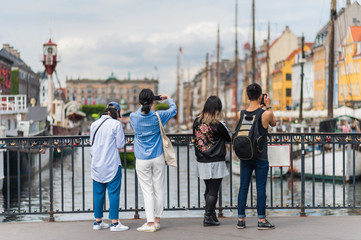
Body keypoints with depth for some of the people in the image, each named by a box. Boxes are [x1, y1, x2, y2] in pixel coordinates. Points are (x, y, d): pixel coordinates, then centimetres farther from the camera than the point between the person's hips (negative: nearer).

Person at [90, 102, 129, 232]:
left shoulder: (94, 124, 7)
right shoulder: (116, 124, -9)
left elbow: (92, 143, 14)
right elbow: (120, 145, -8)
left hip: (97, 165, 5)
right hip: (112, 164, -5)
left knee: (98, 193, 11)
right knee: (114, 193, 0)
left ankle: (98, 222, 18)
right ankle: (114, 223, 1)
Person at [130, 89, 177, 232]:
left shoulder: (133, 117, -9)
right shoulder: (158, 116, -8)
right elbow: (173, 109, 12)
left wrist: (143, 106, 29)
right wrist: (168, 98, 29)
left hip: (142, 160, 0)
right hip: (157, 158, 0)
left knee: (147, 191, 2)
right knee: (158, 190, 10)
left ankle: (150, 223, -1)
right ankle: (156, 220, 16)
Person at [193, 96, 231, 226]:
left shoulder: (197, 121, 2)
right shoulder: (218, 124, -13)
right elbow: (230, 138, 1)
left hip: (201, 162, 5)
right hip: (215, 162, -5)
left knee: (208, 190, 16)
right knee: (213, 191, 2)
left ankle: (211, 215, 22)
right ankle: (208, 217, 3)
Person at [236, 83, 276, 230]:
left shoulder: (241, 114, -2)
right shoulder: (266, 114, -12)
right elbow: (273, 124, 9)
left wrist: (258, 107, 20)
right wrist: (268, 106, 13)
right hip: (261, 157, -3)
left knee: (243, 187, 8)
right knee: (261, 188, 2)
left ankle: (241, 219, 13)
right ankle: (261, 220, 5)